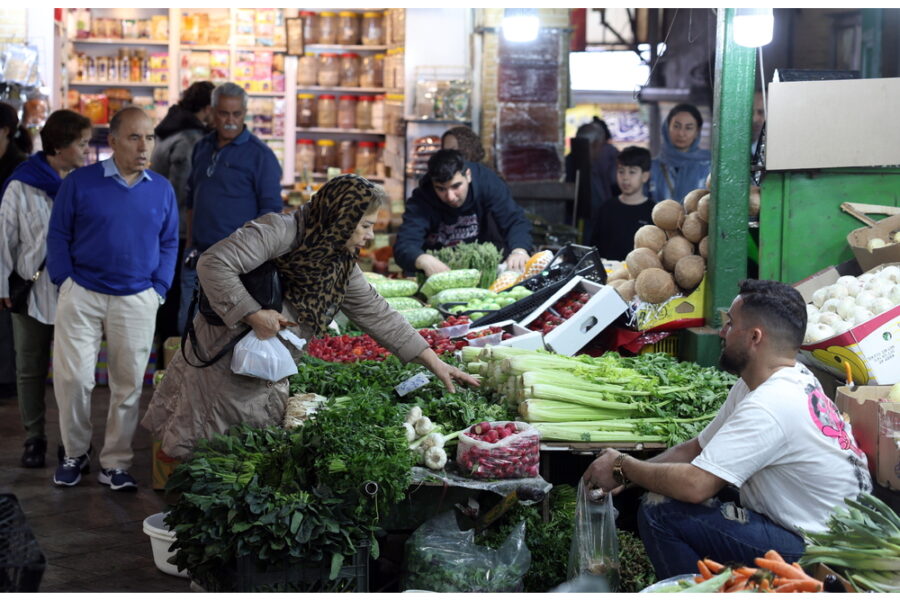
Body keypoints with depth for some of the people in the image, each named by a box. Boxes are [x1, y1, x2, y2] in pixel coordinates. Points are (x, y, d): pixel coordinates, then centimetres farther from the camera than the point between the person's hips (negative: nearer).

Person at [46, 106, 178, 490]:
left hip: (137, 300, 2)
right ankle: (75, 454, 18)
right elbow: (58, 236, 1)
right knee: (72, 378, -3)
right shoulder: (80, 182, -4)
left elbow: (169, 243, 11)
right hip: (82, 295, -2)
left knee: (128, 384, 5)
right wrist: (65, 283, -5)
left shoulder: (162, 189, 4)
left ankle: (115, 463, 17)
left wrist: (158, 290, 2)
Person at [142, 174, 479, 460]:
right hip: (222, 367, -7)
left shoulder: (342, 267, 4)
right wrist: (253, 314, -27)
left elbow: (378, 315, 7)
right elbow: (214, 264, -26)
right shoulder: (281, 232, -21)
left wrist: (434, 363, 3)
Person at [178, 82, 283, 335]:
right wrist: (190, 246, 15)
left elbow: (270, 210, -9)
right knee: (186, 326, 11)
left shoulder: (260, 155, -8)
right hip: (197, 257, 6)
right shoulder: (202, 148, 12)